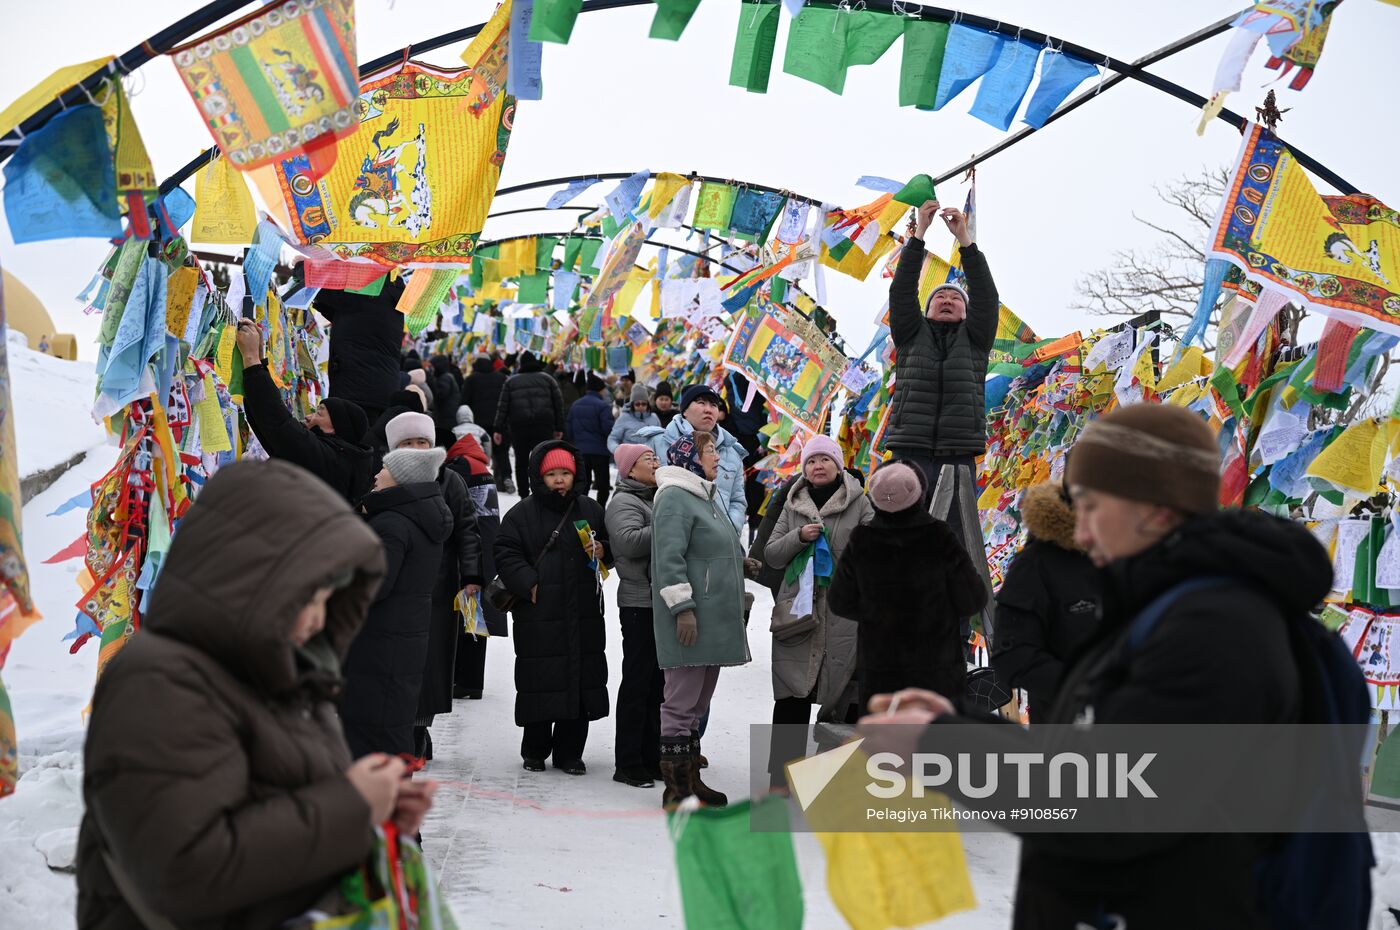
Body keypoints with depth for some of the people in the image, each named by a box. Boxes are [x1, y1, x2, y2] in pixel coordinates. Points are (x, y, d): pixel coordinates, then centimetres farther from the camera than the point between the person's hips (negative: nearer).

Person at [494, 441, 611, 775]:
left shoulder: (590, 510, 12)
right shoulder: (522, 513, 1)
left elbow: (613, 548, 21)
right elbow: (506, 555, -2)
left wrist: (602, 552, -1)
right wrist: (529, 584, -13)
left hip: (583, 613, 3)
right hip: (538, 615, -3)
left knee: (582, 682, 4)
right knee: (539, 684, 0)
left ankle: (569, 753, 16)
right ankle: (534, 752, 17)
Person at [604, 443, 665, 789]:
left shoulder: (657, 499, 21)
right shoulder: (624, 502, -8)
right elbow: (629, 541, -25)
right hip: (639, 603, -9)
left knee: (657, 681, 12)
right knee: (637, 681, -6)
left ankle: (651, 757, 20)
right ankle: (628, 763, -1)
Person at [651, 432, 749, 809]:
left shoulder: (706, 497, 20)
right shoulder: (674, 498, -12)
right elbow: (669, 557, -19)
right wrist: (682, 607, -23)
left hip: (715, 618, 10)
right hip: (691, 620, -10)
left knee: (698, 700, 14)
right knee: (681, 701, -6)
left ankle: (691, 779, 21)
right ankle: (675, 788, -2)